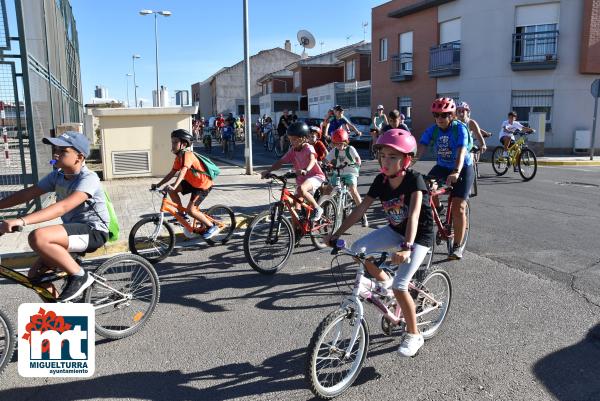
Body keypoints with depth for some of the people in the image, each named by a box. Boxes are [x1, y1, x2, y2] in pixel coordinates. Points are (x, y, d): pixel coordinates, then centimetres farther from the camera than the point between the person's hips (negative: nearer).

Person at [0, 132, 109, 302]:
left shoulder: (88, 178, -20)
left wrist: (21, 221, -41)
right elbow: (28, 193, 5)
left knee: (38, 237, -29)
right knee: (35, 275, 3)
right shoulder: (57, 175, 5)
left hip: (93, 232, -8)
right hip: (74, 230, 8)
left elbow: (63, 207, -33)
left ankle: (79, 275, -13)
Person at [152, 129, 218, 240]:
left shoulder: (187, 155, -25)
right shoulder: (179, 157, 3)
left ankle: (212, 227, -1)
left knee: (190, 210, -16)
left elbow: (183, 172, -39)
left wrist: (174, 186, -52)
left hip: (203, 185, -9)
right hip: (192, 182, 9)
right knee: (171, 190, -3)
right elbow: (171, 173, 6)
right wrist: (158, 184, -2)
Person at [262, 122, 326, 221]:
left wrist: (306, 170, -57)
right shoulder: (292, 150, 1)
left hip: (315, 176, -7)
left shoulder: (308, 148, -16)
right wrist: (268, 171, -15)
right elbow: (281, 162, -1)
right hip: (301, 179, 7)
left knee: (301, 189, -37)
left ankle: (317, 209, -18)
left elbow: (312, 159, -36)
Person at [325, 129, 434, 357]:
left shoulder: (414, 180, -25)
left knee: (399, 287, -17)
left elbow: (414, 215, -37)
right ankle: (384, 281, 12)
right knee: (358, 249, -16)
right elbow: (361, 209, -10)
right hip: (395, 231, 6)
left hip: (419, 236, -6)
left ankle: (414, 335, 7)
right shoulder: (381, 181, -9)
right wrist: (336, 234, -16)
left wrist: (406, 248, -51)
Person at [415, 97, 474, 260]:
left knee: (458, 207, -11)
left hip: (462, 169, -4)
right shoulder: (432, 129, -9)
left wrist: (456, 172, -51)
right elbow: (420, 148, -22)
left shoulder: (460, 128, -20)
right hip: (442, 167, 4)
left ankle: (458, 246, 4)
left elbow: (461, 151, -34)